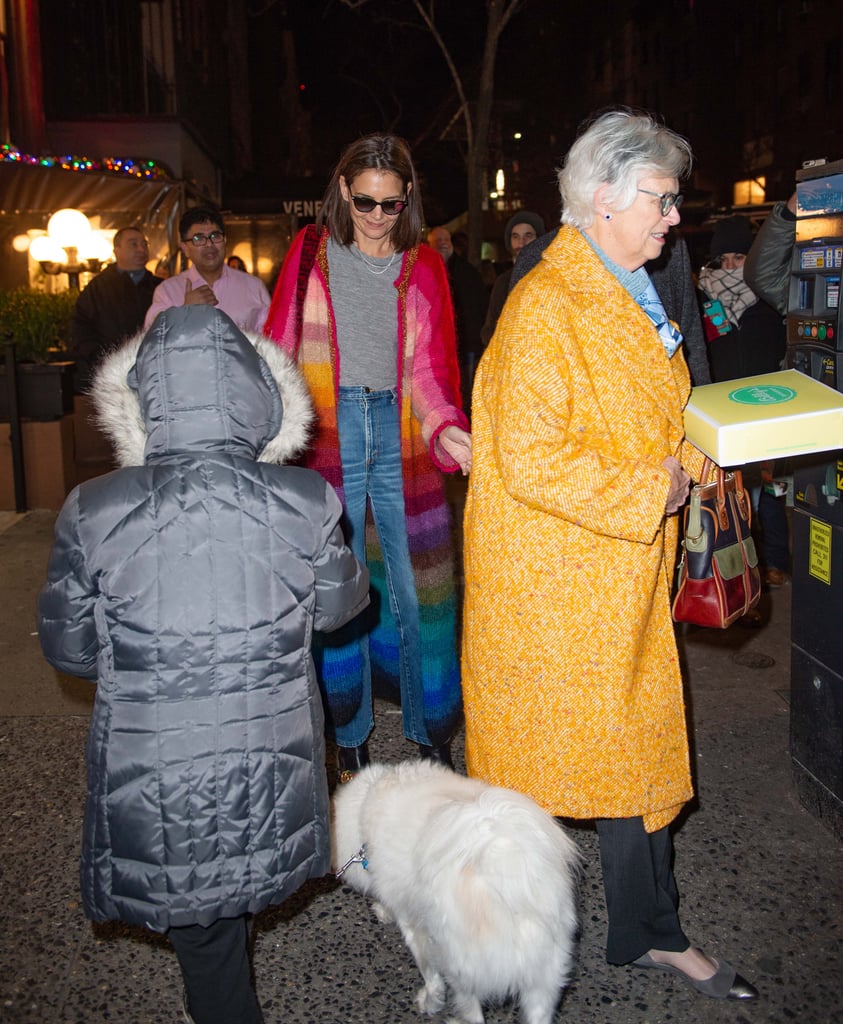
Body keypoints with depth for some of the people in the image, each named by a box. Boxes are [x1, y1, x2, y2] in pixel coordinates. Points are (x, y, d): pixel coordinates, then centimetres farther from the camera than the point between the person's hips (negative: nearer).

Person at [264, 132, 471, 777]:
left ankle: (431, 734, 20)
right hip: (328, 434, -1)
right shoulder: (311, 254, 6)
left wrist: (445, 429, -19)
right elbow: (278, 352, 4)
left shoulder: (423, 266, 8)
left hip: (400, 433, 1)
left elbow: (432, 365, 0)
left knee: (416, 586, 3)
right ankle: (350, 735, 21)